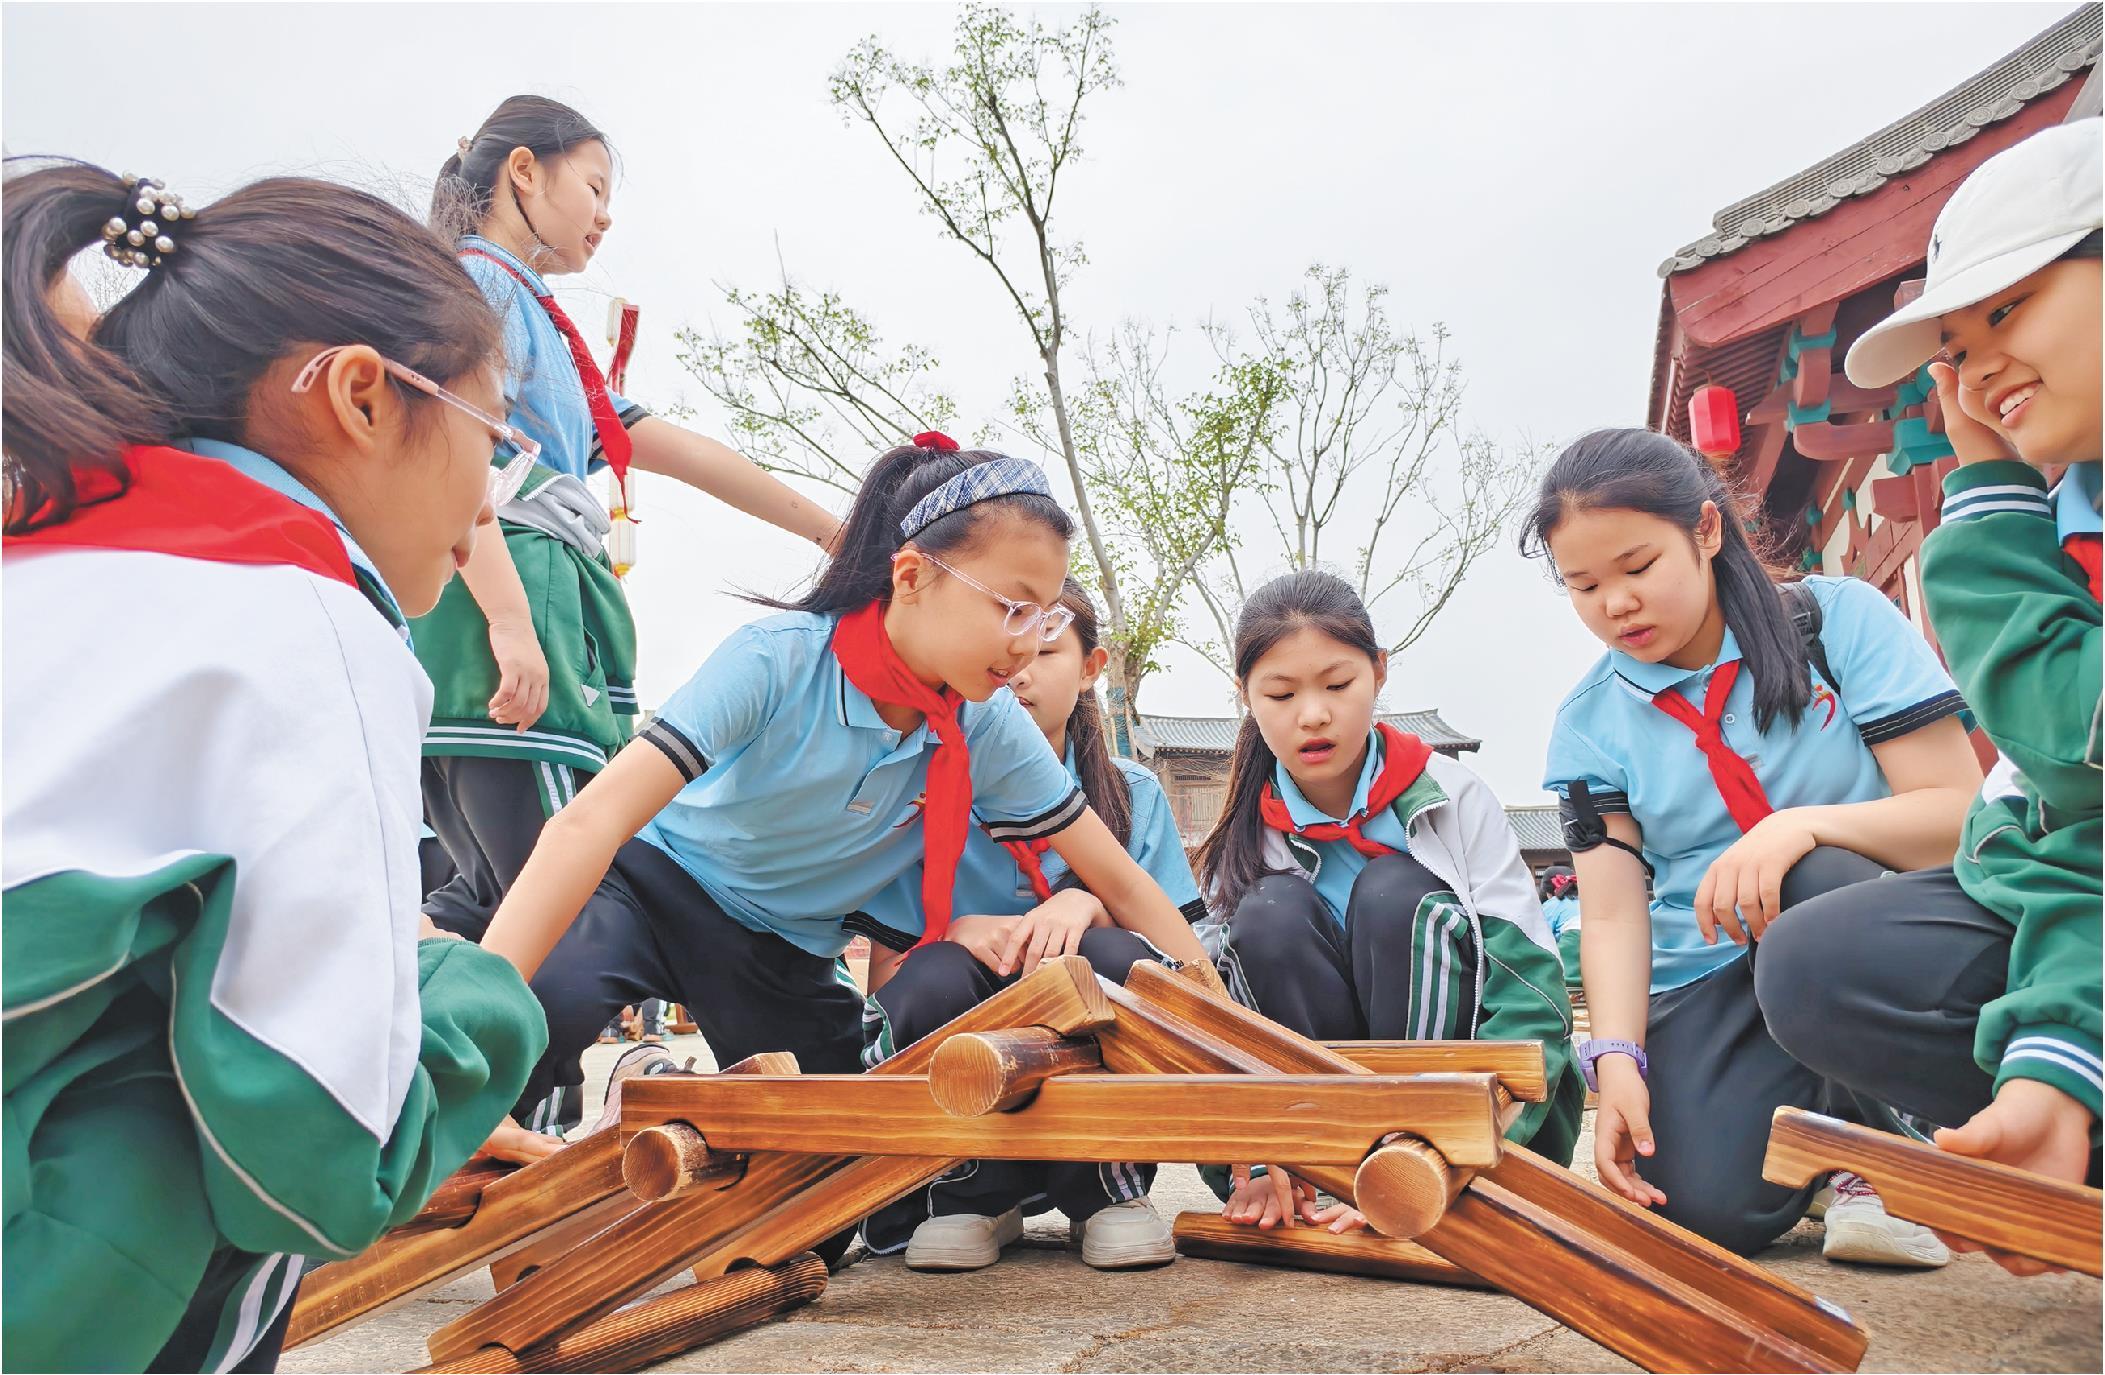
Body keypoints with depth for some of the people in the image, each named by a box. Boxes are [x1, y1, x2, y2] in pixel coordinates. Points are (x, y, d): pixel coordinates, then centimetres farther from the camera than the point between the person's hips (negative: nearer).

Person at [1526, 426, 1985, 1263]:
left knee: (1815, 884, -35)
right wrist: (1617, 1056, -22)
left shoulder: (1839, 620, -4)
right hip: (1711, 977, 2)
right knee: (1709, 1206, -23)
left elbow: (1961, 812, -9)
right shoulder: (1589, 723, 1)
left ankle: (1883, 1131, -10)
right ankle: (1823, 1106, 12)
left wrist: (1804, 825, -27)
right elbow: (1611, 911, -6)